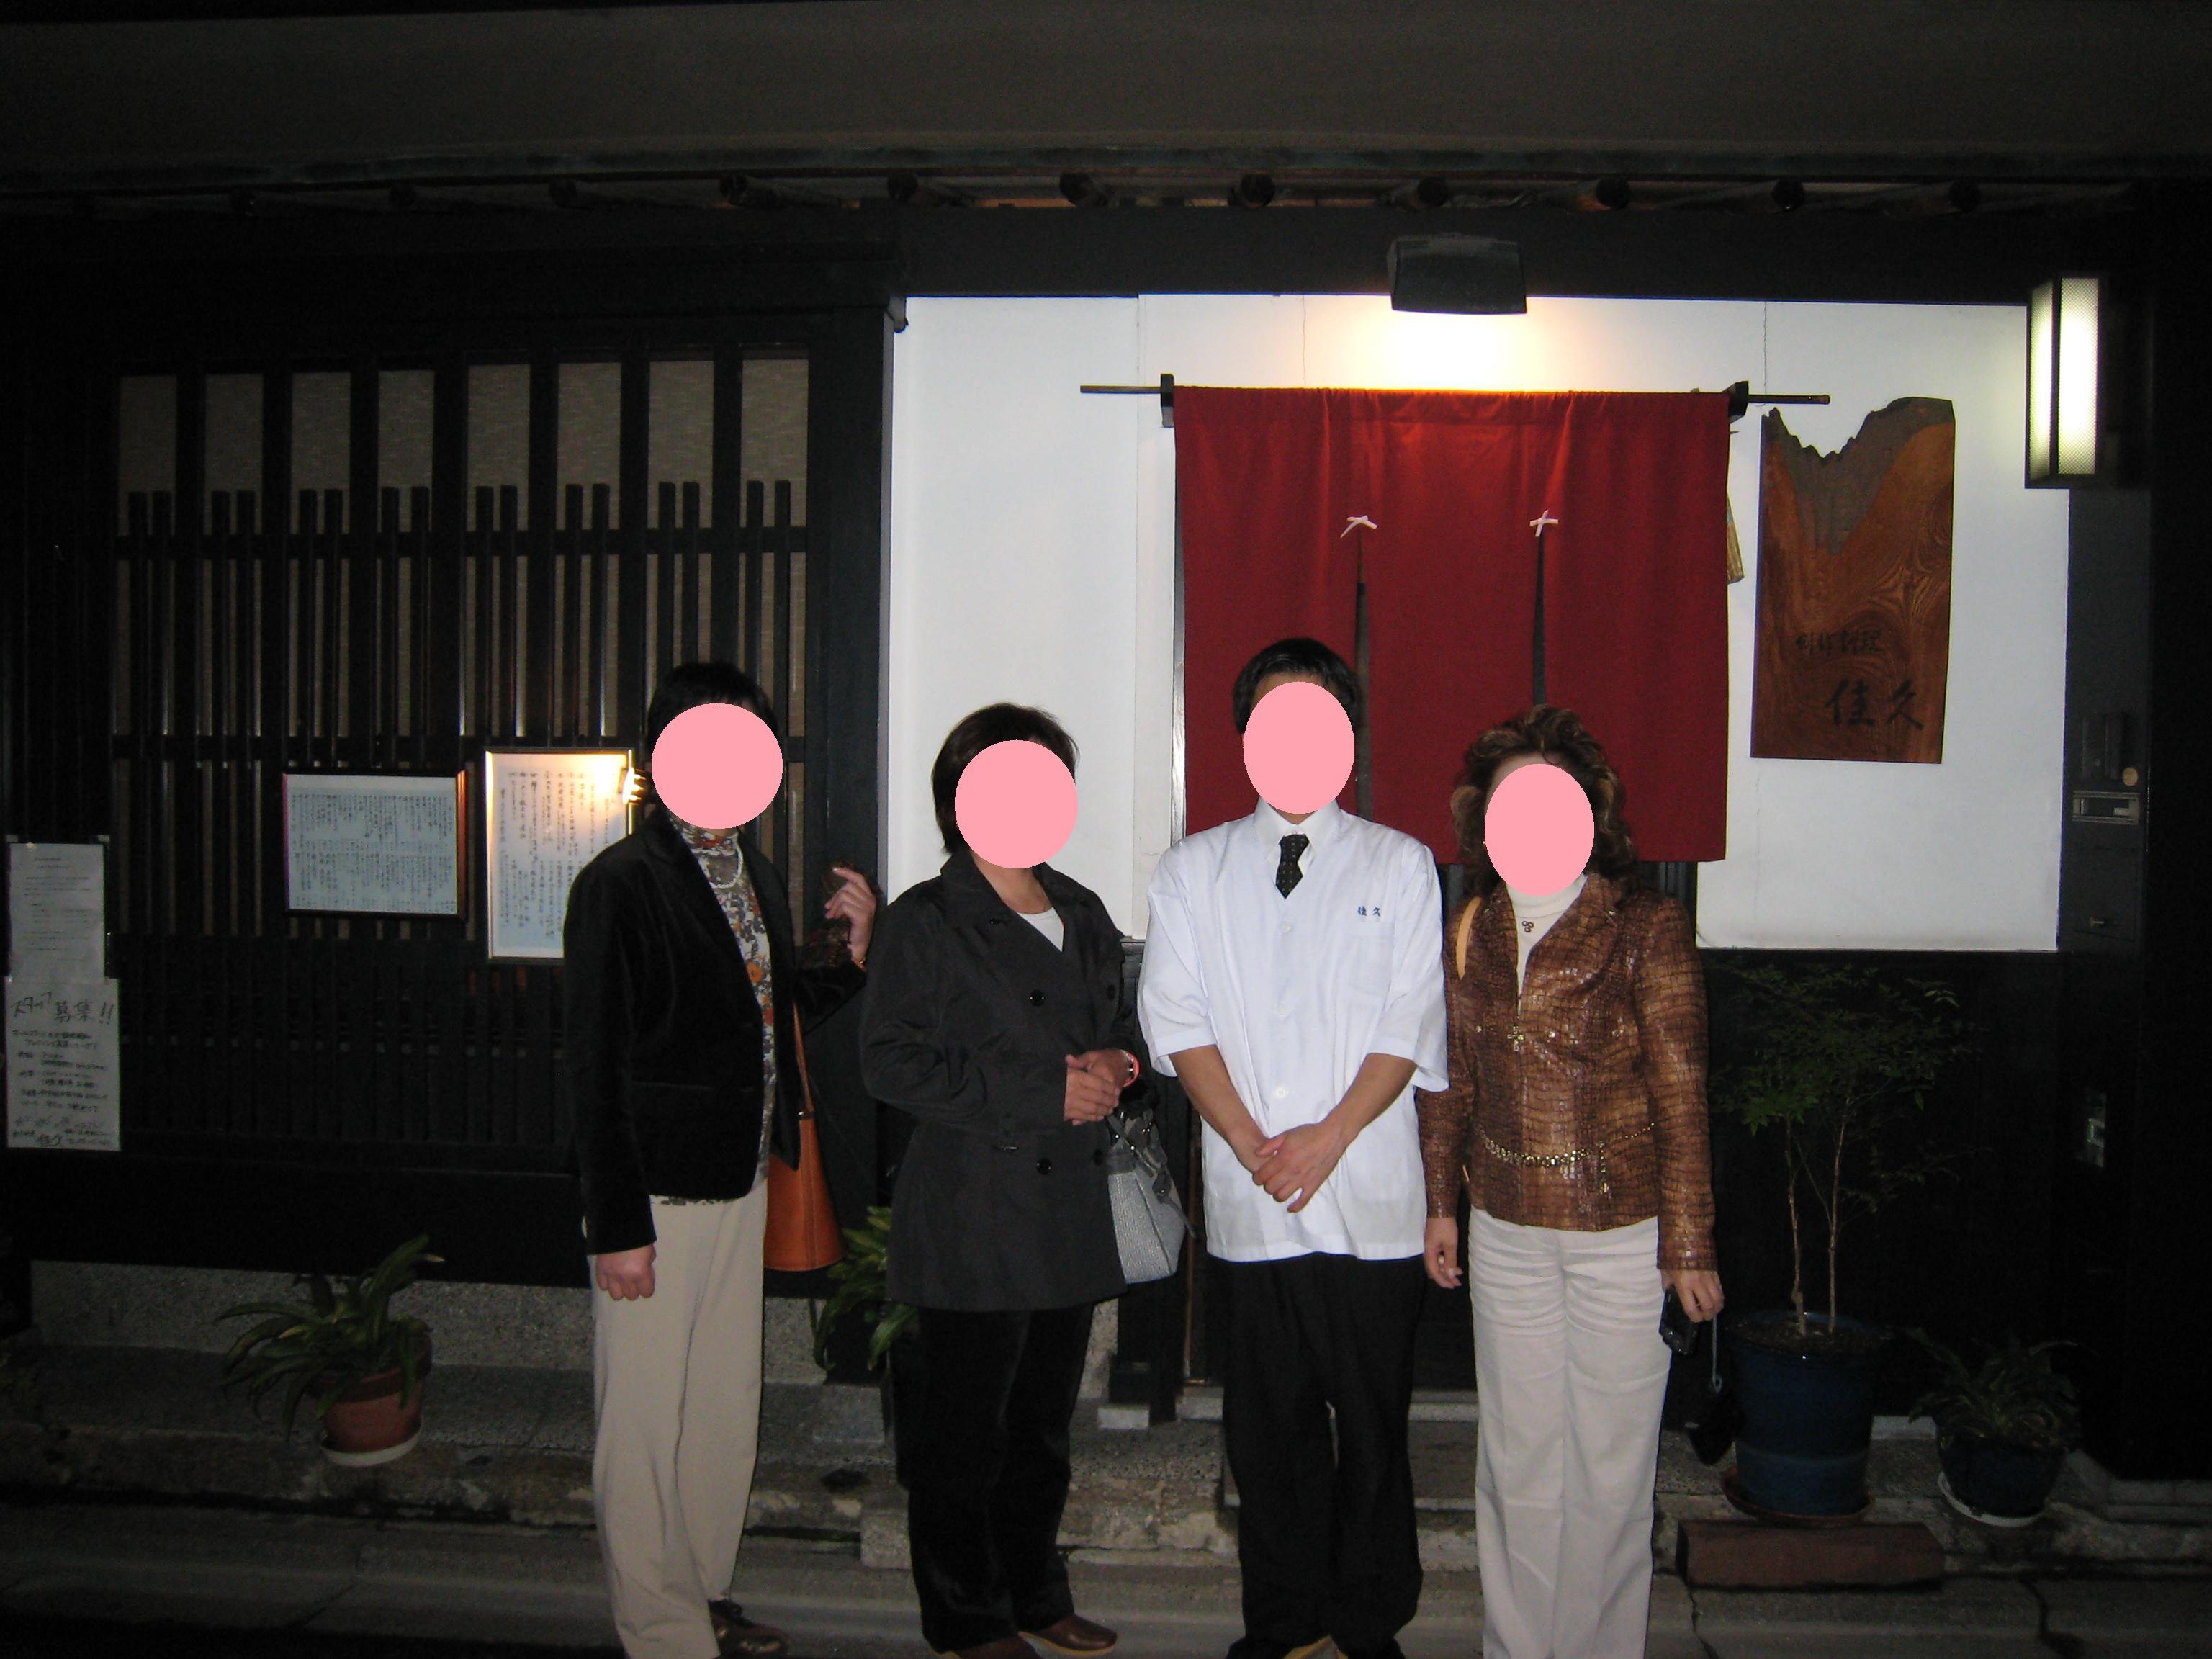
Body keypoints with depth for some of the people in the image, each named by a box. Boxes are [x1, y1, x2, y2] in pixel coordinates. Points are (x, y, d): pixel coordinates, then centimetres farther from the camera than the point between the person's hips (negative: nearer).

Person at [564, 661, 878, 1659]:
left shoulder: (757, 878, 10)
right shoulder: (621, 883, -13)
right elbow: (595, 1068, -14)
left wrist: (854, 951, 1)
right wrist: (616, 1226, -15)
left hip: (741, 1183, 8)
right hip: (654, 1196, -7)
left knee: (726, 1402, 16)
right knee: (645, 1418, 2)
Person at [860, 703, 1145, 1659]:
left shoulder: (1082, 915, 15)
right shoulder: (927, 921, -6)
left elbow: (1116, 1029, 25)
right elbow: (891, 1062, -14)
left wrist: (1110, 1065, -1)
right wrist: (1045, 1094, -17)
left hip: (1070, 1212, 6)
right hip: (973, 1217, -6)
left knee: (1044, 1420, 15)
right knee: (967, 1428, 2)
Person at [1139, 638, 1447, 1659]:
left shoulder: (1400, 863, 6)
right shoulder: (1193, 868, 10)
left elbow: (1412, 1026, -1)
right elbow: (1177, 1020, 2)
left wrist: (1329, 1136, -12)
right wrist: (1251, 1143, -9)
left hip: (1369, 1194, -1)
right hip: (1247, 1198, 1)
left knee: (1373, 1421, 6)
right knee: (1269, 1423, 9)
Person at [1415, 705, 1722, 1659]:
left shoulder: (1645, 928, -9)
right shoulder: (1471, 934, 5)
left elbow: (1680, 1097, -9)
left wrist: (1689, 1245, -10)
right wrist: (1441, 1203, 12)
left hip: (1622, 1232, -4)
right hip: (1504, 1232, 4)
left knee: (1609, 1462, 6)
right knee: (1516, 1457, 13)